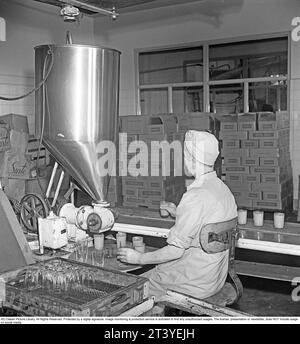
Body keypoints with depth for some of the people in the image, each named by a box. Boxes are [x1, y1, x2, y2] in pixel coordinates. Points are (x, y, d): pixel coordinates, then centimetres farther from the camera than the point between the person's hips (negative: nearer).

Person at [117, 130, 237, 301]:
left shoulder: (195, 197, -25)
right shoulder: (224, 189, 1)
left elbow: (175, 251, -22)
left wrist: (138, 258, -9)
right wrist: (179, 214, 20)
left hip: (197, 283, -8)